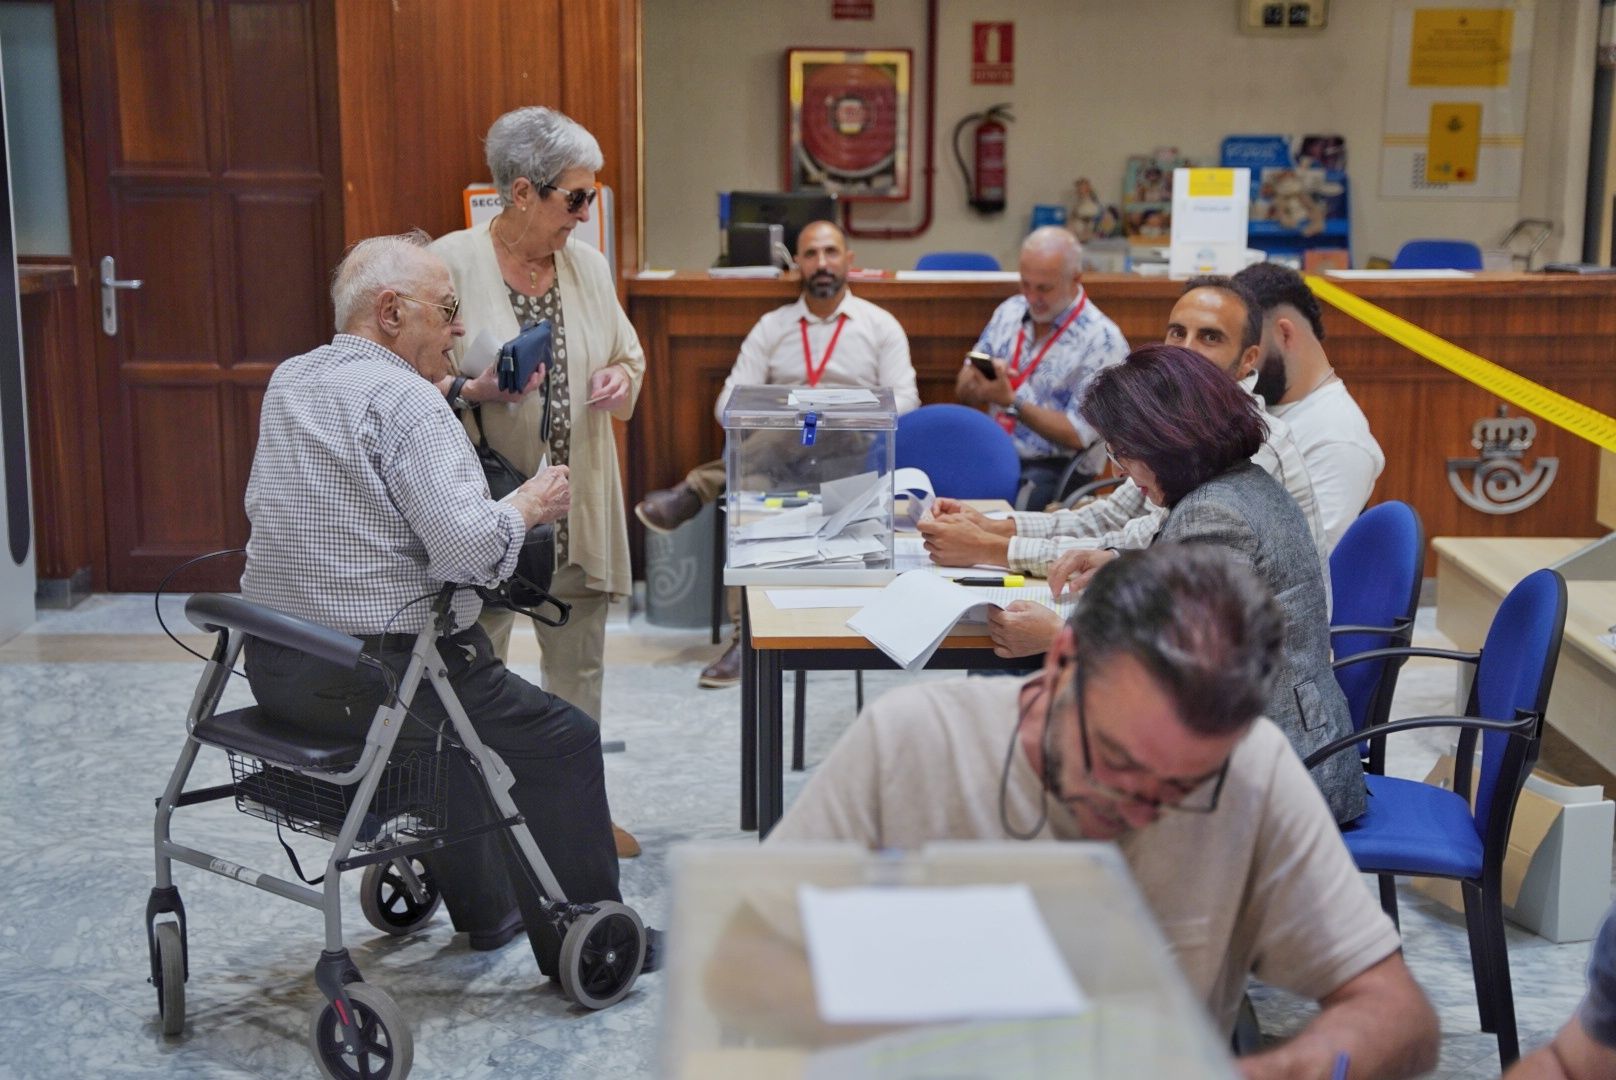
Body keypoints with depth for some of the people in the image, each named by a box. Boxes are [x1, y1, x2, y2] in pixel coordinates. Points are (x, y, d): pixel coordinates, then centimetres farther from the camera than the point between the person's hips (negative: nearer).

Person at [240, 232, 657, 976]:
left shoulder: (288, 383, 9)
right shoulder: (404, 398, -17)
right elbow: (467, 546, -27)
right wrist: (527, 506, -4)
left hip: (273, 664, 9)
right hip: (367, 675, -9)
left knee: (451, 689, 34)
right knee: (564, 739, 4)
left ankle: (484, 908, 41)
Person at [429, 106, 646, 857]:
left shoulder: (587, 265, 7)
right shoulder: (451, 263, -10)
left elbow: (628, 356, 18)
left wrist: (620, 384, -4)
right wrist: (472, 389, -24)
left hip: (576, 505, 6)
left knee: (580, 663, 14)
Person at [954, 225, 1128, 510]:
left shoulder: (1102, 340, -8)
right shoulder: (1009, 311, 12)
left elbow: (1077, 435, -11)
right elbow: (963, 391, 15)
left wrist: (1011, 403, -19)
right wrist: (980, 381, -9)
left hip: (1056, 468, -6)